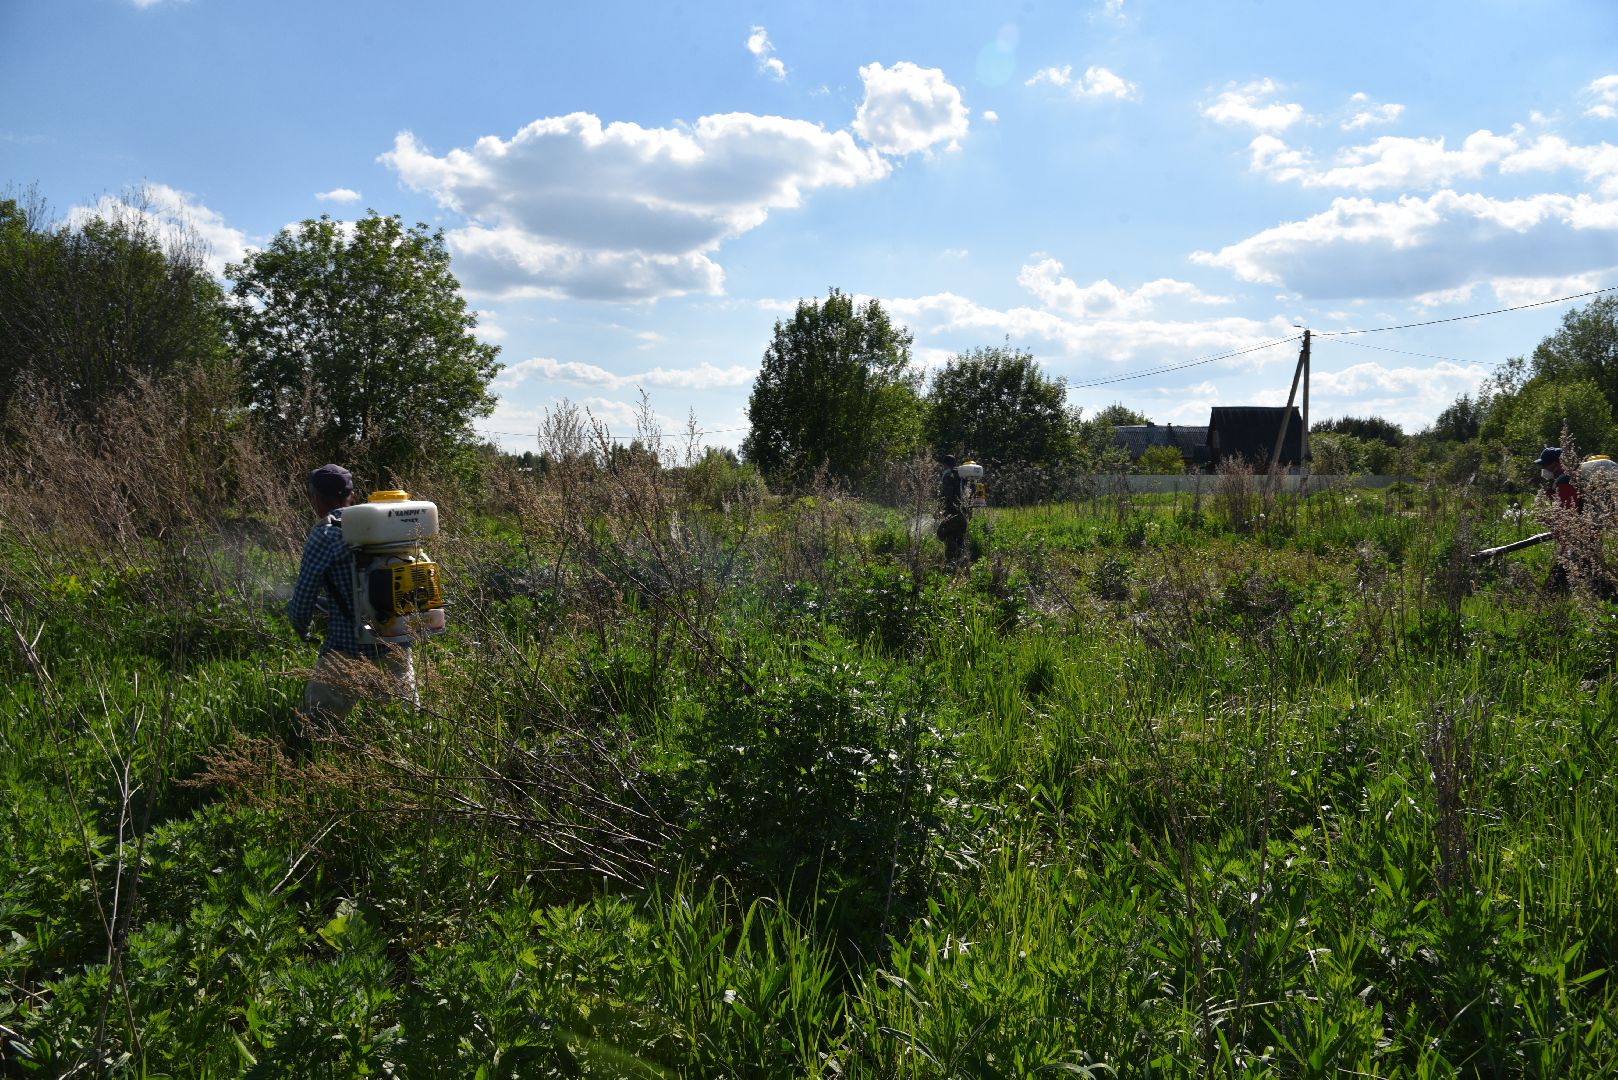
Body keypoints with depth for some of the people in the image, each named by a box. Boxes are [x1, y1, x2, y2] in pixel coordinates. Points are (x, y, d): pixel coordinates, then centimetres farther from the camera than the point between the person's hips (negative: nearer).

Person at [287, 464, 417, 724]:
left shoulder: (324, 535, -8)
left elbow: (303, 598, -8)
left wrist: (302, 629, 16)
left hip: (348, 646, -5)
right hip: (395, 644, 5)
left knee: (316, 721, 4)